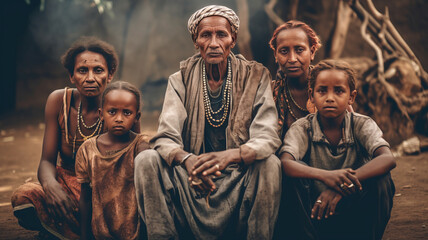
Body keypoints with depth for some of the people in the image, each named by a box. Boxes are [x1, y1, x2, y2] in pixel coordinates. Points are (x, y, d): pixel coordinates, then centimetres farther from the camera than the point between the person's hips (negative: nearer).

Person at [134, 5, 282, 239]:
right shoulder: (181, 80, 3)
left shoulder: (255, 77, 0)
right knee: (146, 160, -21)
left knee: (270, 164, -30)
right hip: (192, 177, 1)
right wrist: (186, 159, -32)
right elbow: (165, 138, -7)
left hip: (239, 180, -1)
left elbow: (267, 137, -12)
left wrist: (230, 155, -34)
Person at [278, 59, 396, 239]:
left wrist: (343, 183, -40)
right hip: (315, 214, -1)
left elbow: (388, 159, -24)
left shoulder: (362, 125, -5)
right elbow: (285, 163, -27)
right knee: (298, 175, -27)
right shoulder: (302, 128, -7)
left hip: (354, 215, 1)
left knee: (380, 179, -25)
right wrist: (325, 176, -46)